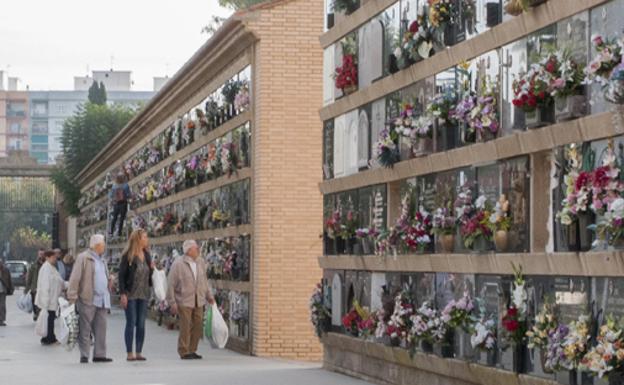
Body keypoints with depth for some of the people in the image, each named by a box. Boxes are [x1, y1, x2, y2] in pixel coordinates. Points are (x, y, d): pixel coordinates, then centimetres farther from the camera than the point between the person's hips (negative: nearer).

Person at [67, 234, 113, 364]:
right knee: (85, 329, -1)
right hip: (88, 300, -7)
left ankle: (99, 354, 9)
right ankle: (84, 355, 2)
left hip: (102, 300, 7)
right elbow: (75, 278, -9)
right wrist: (72, 297, -14)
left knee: (101, 328, 5)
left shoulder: (102, 260, 20)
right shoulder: (83, 258, -5)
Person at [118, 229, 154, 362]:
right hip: (130, 295, -5)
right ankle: (129, 353, 1)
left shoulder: (147, 255, 11)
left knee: (141, 324, 5)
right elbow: (121, 275, -10)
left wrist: (152, 269, -2)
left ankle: (139, 352, 10)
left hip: (143, 294, 5)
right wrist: (123, 294, -16)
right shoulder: (128, 256, -7)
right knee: (131, 323, -3)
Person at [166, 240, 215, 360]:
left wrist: (209, 295, 16)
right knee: (185, 327, -3)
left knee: (198, 326, 6)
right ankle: (184, 352, 7)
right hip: (184, 302, -6)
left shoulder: (200, 262, 9)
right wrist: (172, 302, -12)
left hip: (199, 301, 6)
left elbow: (205, 281, 20)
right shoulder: (178, 264, -8)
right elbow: (171, 284, -8)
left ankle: (192, 350, 19)